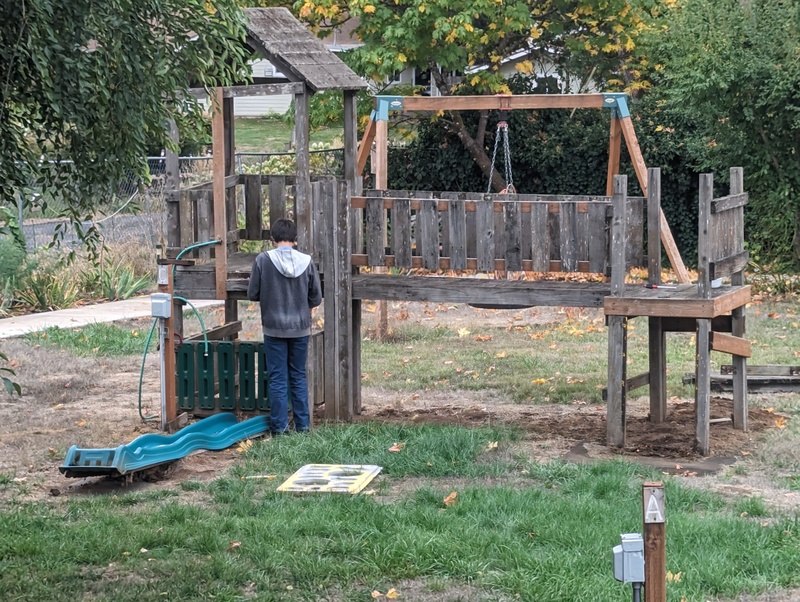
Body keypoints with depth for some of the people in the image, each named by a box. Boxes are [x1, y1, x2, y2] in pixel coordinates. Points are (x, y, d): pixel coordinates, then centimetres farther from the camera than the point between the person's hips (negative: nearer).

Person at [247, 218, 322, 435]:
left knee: (277, 378, 6)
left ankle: (279, 425, 7)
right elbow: (316, 298, 1)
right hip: (300, 327, 2)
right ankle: (302, 424, 15)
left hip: (274, 328, -2)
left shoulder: (263, 260, -11)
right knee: (299, 376, 13)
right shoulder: (307, 261, -6)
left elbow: (252, 294, -4)